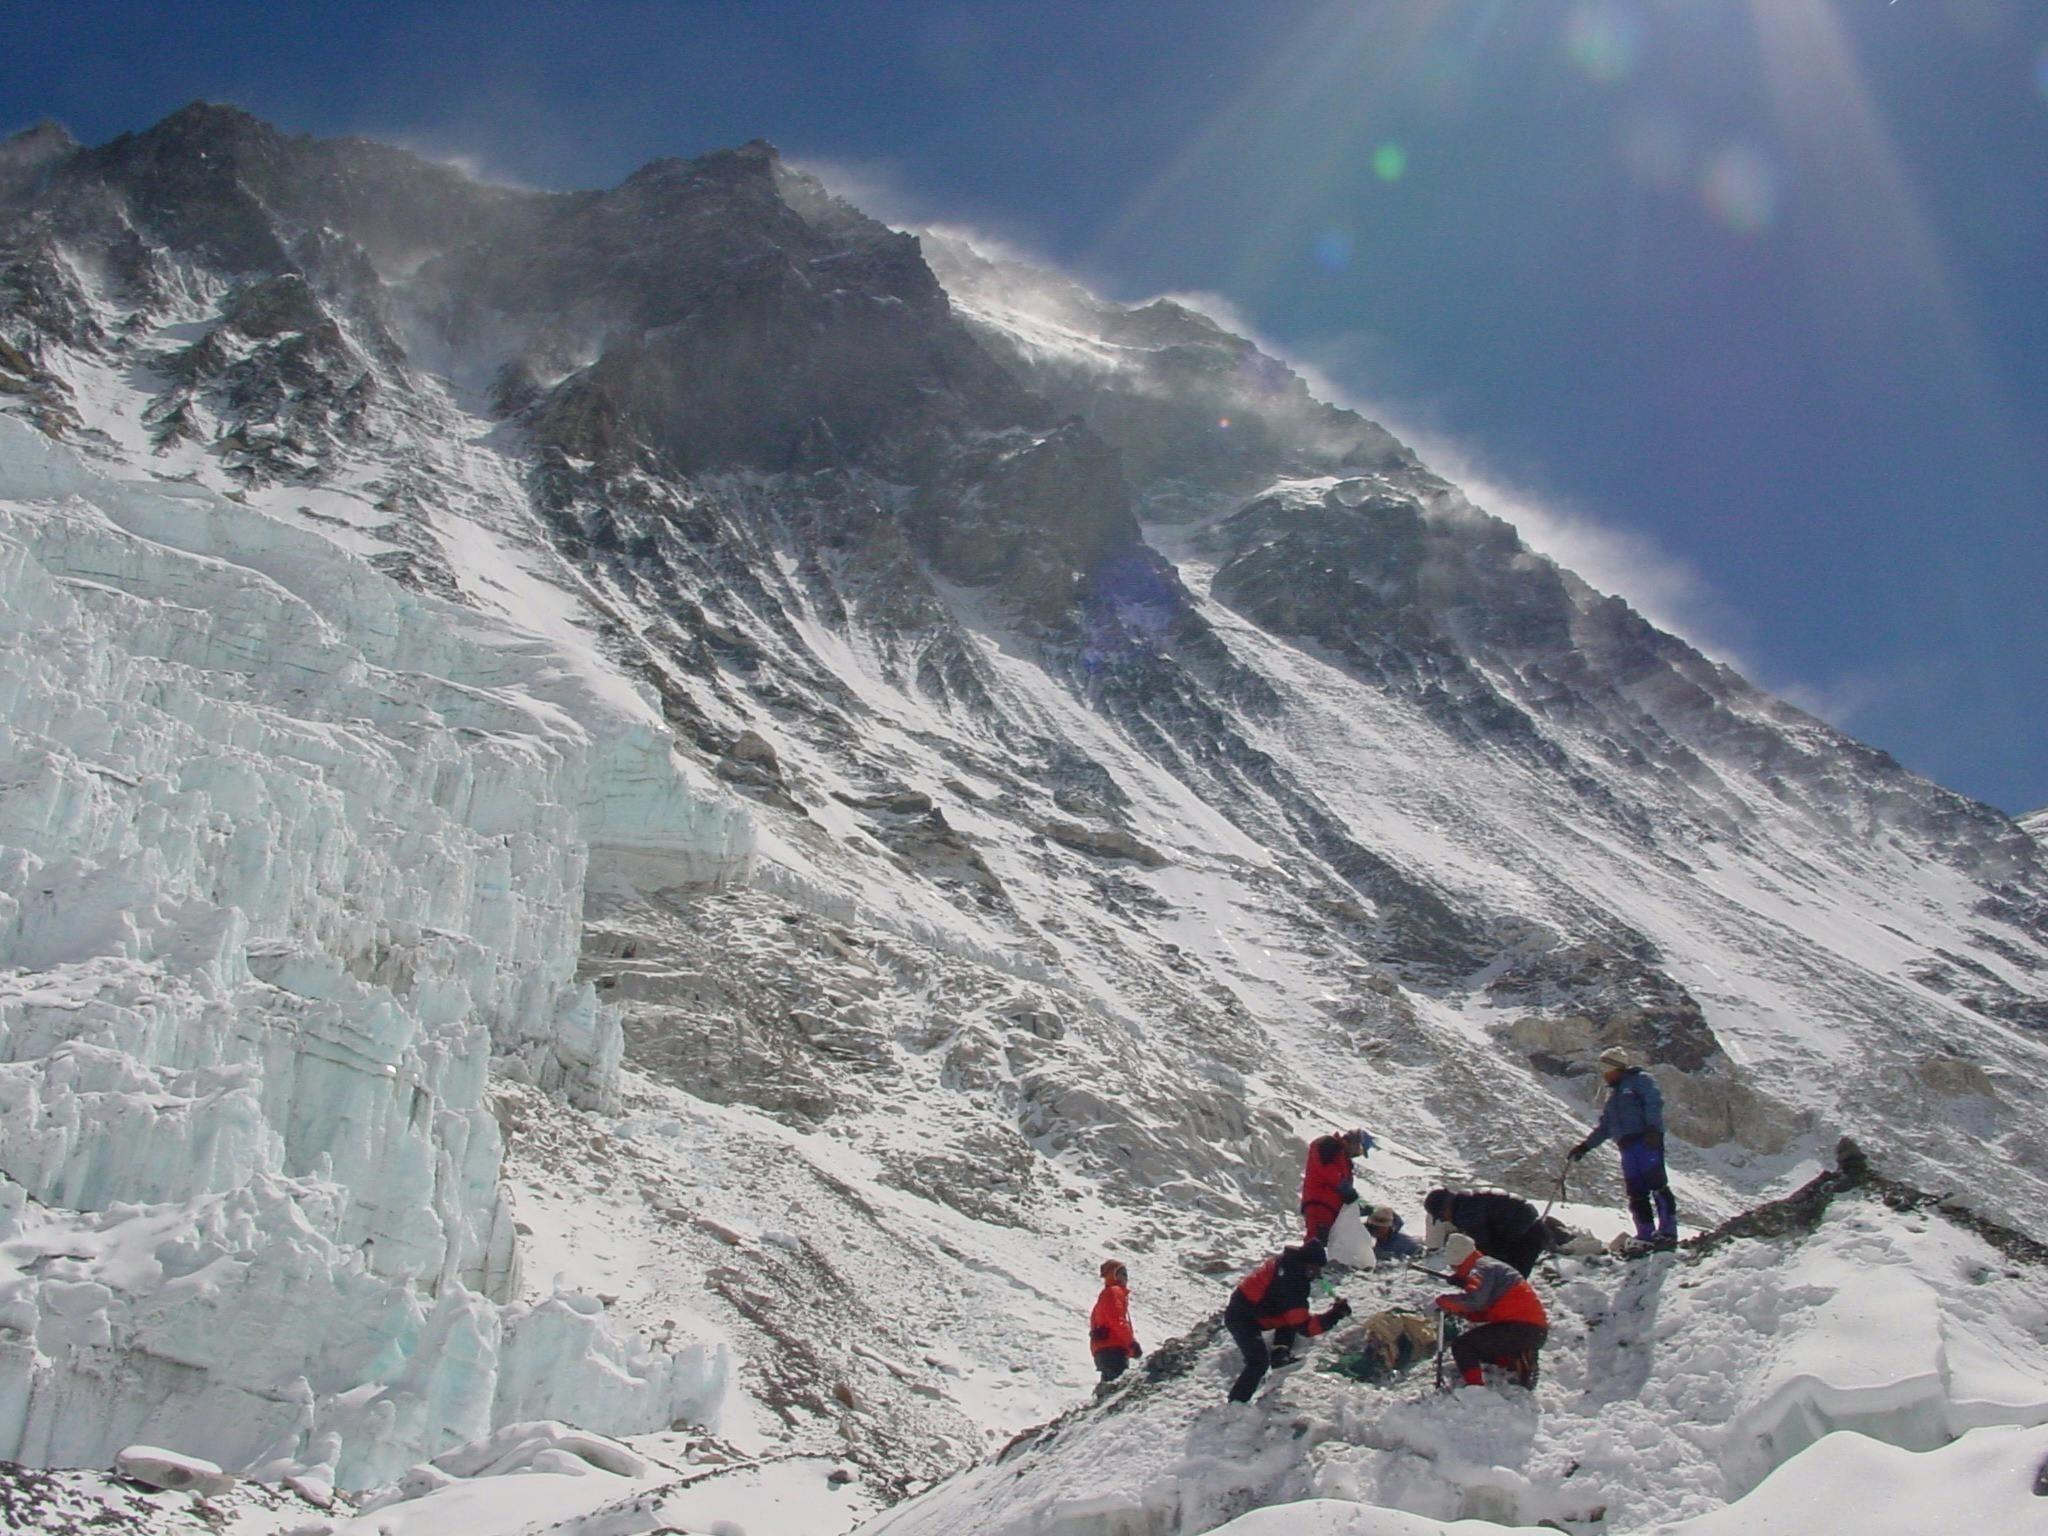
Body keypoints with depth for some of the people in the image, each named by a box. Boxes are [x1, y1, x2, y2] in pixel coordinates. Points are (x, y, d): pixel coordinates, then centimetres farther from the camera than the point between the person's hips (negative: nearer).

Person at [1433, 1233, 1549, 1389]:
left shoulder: (1482, 1269, -6)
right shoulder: (1491, 1267, 25)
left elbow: (1473, 1298, -26)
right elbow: (1483, 1313, 23)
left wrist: (1442, 1301, -13)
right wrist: (1458, 1311, 8)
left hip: (1520, 1328, -10)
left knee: (1461, 1346, -7)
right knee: (1478, 1348, 29)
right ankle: (1520, 1361, 12)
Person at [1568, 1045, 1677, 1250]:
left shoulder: (1639, 1080, 6)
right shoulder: (1612, 1095, 29)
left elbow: (1654, 1102, -10)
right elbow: (1604, 1127, 31)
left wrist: (1652, 1127, -24)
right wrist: (1585, 1146, 24)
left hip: (1648, 1141, -8)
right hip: (1628, 1147, 8)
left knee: (1657, 1184, -15)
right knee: (1636, 1194, 0)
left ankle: (1668, 1233, -16)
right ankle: (1646, 1237, 0)